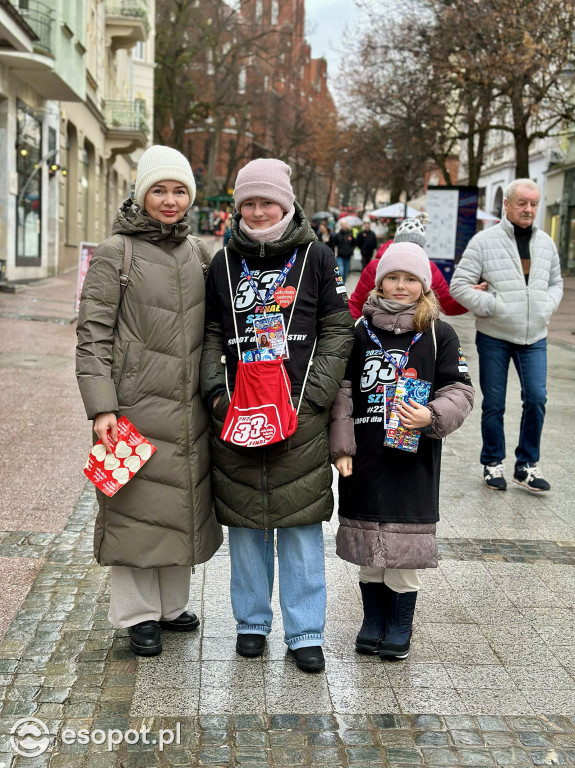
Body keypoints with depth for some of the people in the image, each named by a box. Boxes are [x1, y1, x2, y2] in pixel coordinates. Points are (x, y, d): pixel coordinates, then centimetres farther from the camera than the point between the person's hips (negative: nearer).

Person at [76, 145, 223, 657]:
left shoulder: (198, 252, 11)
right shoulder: (115, 253, -5)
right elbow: (93, 334, -8)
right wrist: (101, 407, -16)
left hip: (189, 404, 5)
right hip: (137, 401, -5)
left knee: (184, 498, 13)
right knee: (137, 502, 1)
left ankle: (172, 604, 30)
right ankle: (138, 614, 17)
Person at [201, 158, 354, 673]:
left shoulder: (316, 257, 3)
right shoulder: (225, 263, 10)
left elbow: (338, 331, 1)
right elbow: (211, 335, 13)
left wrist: (313, 395, -7)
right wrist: (216, 391, -2)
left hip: (300, 413, -2)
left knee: (301, 524, 2)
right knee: (245, 522, 10)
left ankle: (305, 632, 15)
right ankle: (252, 622, 26)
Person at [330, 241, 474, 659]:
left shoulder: (440, 334, 1)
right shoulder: (361, 330, 6)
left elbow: (459, 390, 1)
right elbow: (342, 389, 5)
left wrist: (432, 416, -19)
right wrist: (341, 445, -2)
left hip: (413, 458, -2)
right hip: (364, 457, 2)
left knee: (405, 546, 2)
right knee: (368, 549, 10)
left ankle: (400, 628, 20)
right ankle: (373, 623, 28)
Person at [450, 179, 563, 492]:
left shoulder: (546, 243, 9)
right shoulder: (484, 241, -7)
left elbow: (556, 283, 21)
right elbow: (459, 285, -9)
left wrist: (547, 307, 2)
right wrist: (491, 306, -16)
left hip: (534, 337, 3)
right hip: (494, 337, -3)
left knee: (536, 399, -3)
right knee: (494, 404, 5)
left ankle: (527, 466, 11)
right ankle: (493, 464, 21)